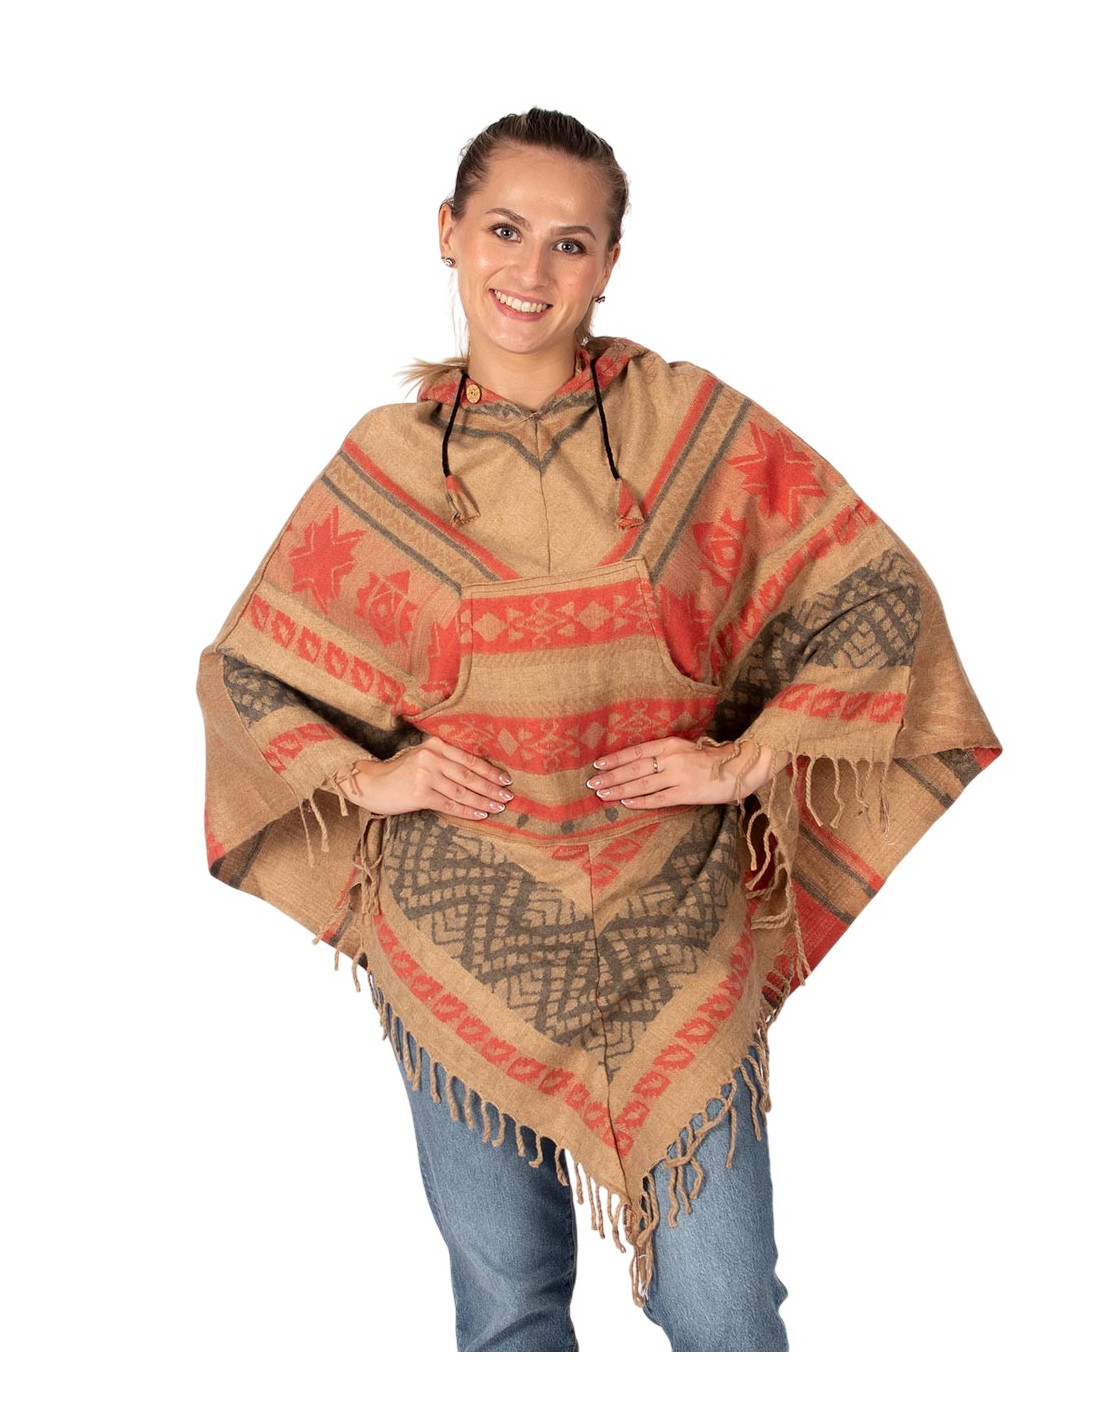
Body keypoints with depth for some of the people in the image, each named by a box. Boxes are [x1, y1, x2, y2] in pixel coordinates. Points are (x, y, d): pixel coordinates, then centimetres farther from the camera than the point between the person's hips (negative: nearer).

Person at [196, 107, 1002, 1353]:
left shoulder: (690, 425, -2)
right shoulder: (384, 462, 2)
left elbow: (877, 595, 0)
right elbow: (242, 667, 11)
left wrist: (750, 759, -7)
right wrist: (364, 777, -3)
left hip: (674, 935, -1)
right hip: (463, 944, 1)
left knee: (724, 1317, 6)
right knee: (506, 1303, 14)